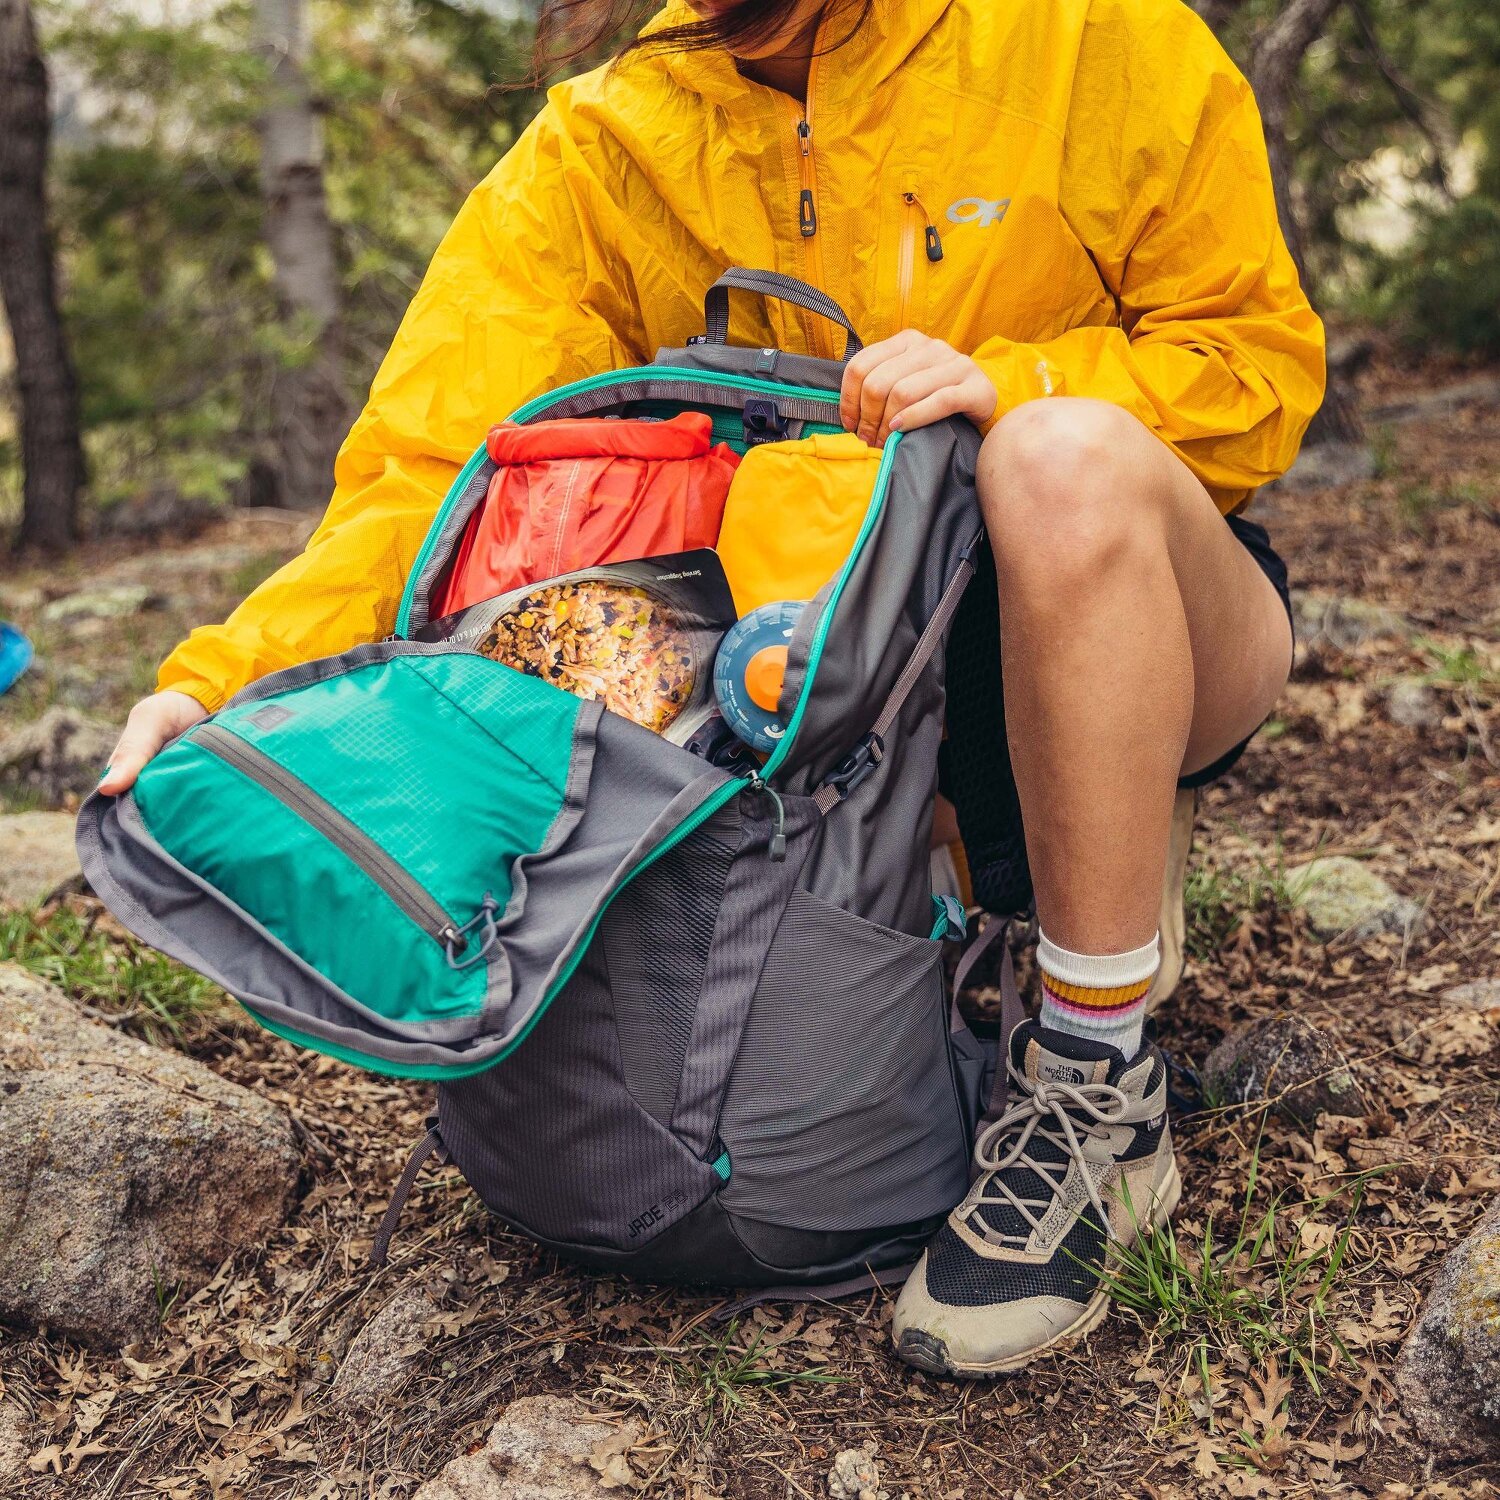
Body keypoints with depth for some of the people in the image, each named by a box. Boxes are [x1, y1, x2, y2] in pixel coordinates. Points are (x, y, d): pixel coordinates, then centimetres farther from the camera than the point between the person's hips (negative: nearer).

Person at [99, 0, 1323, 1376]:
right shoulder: (602, 154, -6)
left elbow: (1266, 361, -8)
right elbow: (436, 465, -15)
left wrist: (1003, 383, -26)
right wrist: (228, 681, -32)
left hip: (1158, 628, -3)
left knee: (1068, 456, -36)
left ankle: (1101, 1096, -21)